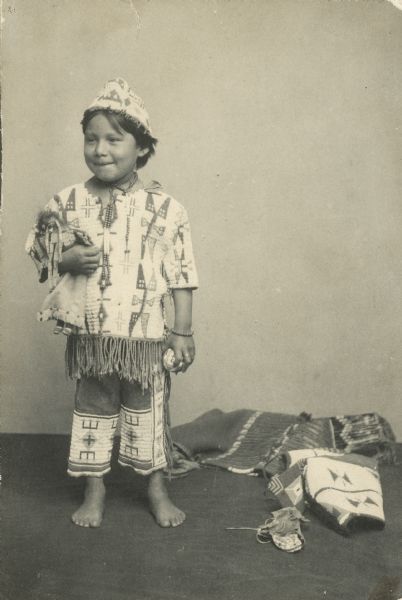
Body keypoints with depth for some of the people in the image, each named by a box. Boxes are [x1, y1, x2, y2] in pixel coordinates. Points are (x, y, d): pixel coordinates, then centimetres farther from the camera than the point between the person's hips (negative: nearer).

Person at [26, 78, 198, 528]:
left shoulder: (164, 207, -6)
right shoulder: (67, 202, -1)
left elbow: (182, 275, -4)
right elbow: (36, 251, 7)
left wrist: (182, 332, -5)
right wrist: (65, 260, -15)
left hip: (146, 336, -2)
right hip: (89, 335, 2)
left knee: (148, 414, 12)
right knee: (92, 410, 16)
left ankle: (156, 489, 33)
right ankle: (94, 490, 35)